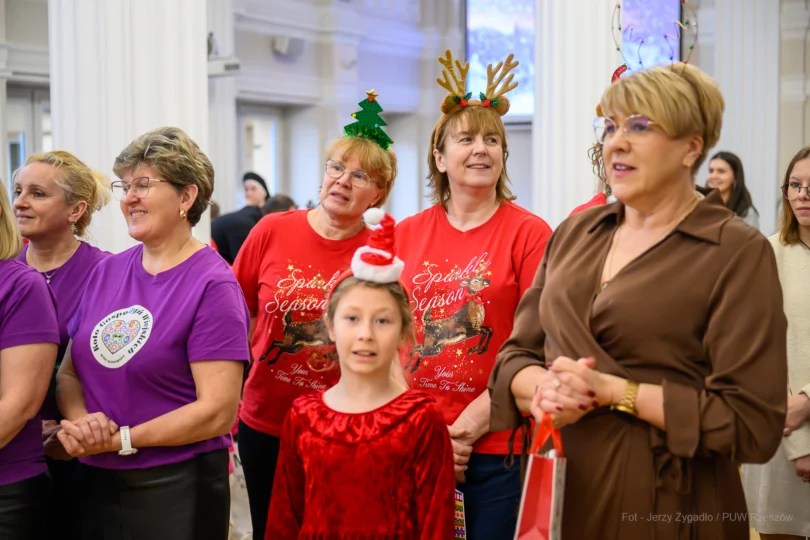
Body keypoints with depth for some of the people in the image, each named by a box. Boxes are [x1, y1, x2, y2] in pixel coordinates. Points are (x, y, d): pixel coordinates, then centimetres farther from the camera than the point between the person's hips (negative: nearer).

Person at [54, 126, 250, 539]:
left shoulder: (212, 285, -13)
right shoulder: (106, 272, 6)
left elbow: (218, 412, -19)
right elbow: (69, 372, 8)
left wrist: (120, 439, -16)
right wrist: (78, 421, -12)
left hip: (177, 488, -5)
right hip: (94, 480, 6)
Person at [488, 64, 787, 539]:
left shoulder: (738, 253, -10)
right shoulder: (574, 234, 7)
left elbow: (753, 424, -15)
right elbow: (517, 355, 9)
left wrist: (613, 392, -18)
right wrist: (546, 388, -13)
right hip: (556, 493, 5)